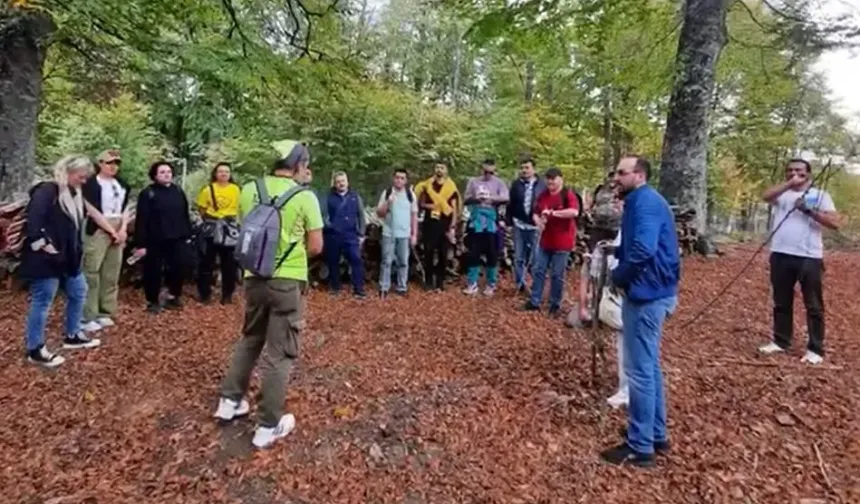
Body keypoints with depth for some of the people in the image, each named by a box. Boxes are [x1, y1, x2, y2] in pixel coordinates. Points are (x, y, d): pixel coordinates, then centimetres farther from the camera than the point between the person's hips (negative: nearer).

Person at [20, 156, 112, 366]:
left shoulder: (73, 194, 12)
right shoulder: (47, 191, -16)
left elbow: (92, 212, 21)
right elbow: (32, 222, -22)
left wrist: (112, 232, 21)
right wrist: (43, 245, -19)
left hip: (68, 257, 10)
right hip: (47, 259, -10)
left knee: (78, 293, 18)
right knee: (42, 302, 0)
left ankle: (72, 336, 33)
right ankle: (35, 350, 12)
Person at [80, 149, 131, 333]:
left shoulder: (122, 184, 14)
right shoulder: (91, 184, -4)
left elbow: (125, 208, 11)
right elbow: (95, 212, -10)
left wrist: (123, 229, -3)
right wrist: (112, 231, -13)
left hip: (119, 232, 6)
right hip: (98, 232, -6)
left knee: (111, 275, 8)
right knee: (92, 274, -5)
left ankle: (105, 312, 17)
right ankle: (88, 317, 0)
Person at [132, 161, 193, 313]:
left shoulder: (178, 191, 9)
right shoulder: (148, 193, -7)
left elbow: (185, 214, 13)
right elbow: (141, 220, -10)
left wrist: (187, 234, 8)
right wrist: (141, 244, -14)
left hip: (176, 239, 4)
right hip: (155, 241, -4)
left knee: (177, 269, 11)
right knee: (154, 272, 5)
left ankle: (174, 296, 30)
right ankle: (152, 301, 19)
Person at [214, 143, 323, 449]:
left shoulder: (249, 190, 3)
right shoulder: (304, 197, -11)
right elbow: (315, 247, -7)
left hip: (254, 277, 5)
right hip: (287, 281, -5)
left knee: (250, 340, 26)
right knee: (279, 353, 6)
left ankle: (230, 401, 36)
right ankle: (269, 426, 16)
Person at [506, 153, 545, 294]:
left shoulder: (542, 185, -1)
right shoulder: (515, 184, 5)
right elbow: (510, 204, 6)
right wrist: (508, 220, 0)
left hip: (536, 226, -2)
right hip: (519, 225, 2)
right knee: (519, 257, 8)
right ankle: (520, 283, 20)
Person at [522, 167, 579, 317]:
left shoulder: (568, 194, -11)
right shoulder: (543, 195, 8)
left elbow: (574, 211, -29)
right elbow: (535, 214, 16)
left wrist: (553, 212, -29)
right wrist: (538, 222, -7)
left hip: (562, 243, -6)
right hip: (545, 240, 6)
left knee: (557, 275, 2)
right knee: (538, 271, 8)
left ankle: (555, 305, 15)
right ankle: (535, 301, 18)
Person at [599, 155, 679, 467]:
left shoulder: (645, 202, -16)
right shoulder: (642, 202, 16)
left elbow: (643, 250, -28)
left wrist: (617, 277, -14)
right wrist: (615, 251, 1)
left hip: (646, 294, -11)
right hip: (652, 292, 11)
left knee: (639, 370, -2)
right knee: (649, 366, 18)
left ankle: (640, 447, 10)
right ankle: (656, 434, 31)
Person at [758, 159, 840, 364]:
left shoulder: (820, 195, 5)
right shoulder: (781, 193, 10)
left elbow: (834, 223, -5)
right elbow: (766, 196, -13)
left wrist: (809, 210, -14)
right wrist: (790, 183, -21)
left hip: (809, 258, -2)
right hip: (781, 255, 3)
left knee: (813, 305, 4)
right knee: (781, 302, 13)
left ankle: (815, 349, 13)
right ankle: (780, 341, 25)